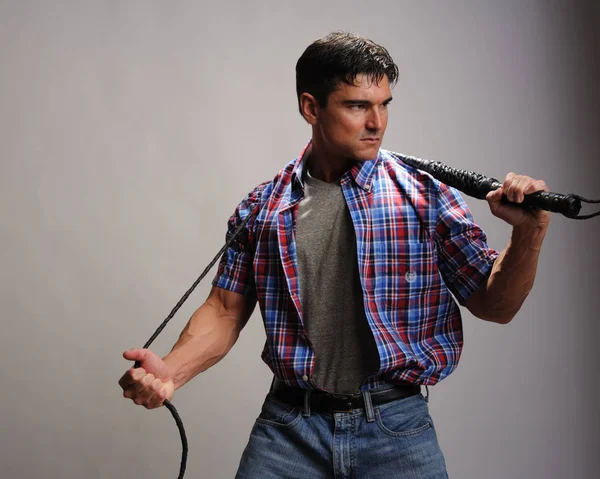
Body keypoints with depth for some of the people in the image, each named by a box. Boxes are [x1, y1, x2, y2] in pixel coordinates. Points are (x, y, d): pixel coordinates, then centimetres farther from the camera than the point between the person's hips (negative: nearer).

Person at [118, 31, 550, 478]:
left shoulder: (425, 194, -3)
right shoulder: (262, 208, 2)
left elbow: (494, 305, 0)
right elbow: (226, 310, 6)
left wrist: (529, 233, -18)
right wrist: (169, 371, -10)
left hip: (397, 428, -1)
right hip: (289, 426, 1)